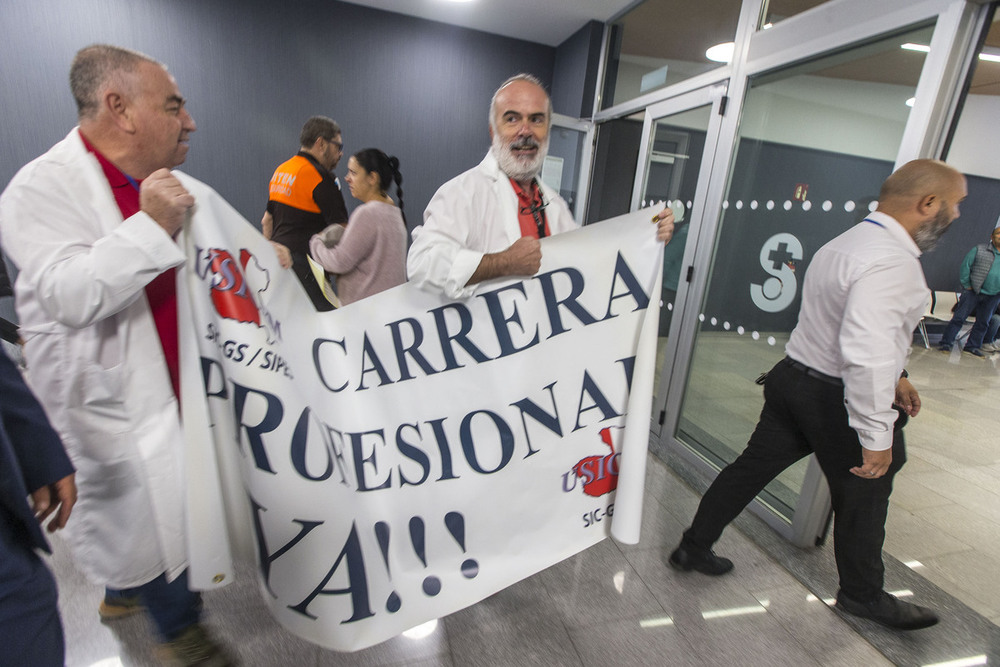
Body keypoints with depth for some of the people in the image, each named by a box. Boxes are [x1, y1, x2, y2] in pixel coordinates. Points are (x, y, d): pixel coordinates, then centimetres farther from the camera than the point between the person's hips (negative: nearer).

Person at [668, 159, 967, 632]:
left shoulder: (847, 242, 11)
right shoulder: (891, 263, -22)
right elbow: (866, 354, -31)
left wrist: (893, 375, 22)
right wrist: (876, 435, -25)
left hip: (795, 380, 9)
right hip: (835, 401, -8)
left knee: (752, 466, 16)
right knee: (862, 495, 15)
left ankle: (694, 547, 30)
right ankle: (862, 595, 41)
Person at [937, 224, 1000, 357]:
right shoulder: (979, 249, -2)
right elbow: (965, 266, -3)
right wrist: (966, 285, -6)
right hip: (973, 291, -4)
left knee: (983, 322, 9)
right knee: (959, 318, -7)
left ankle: (972, 346, 18)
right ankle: (946, 343, -3)